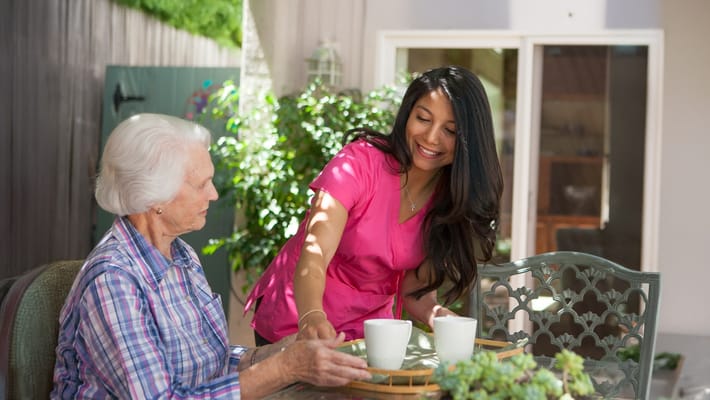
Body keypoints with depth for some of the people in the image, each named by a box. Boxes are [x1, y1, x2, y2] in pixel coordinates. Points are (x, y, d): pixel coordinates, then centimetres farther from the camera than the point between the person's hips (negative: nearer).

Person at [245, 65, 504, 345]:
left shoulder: (453, 197, -3)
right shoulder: (360, 162, -19)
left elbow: (416, 289, -2)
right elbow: (313, 255, -30)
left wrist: (434, 313, -25)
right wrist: (312, 317, -49)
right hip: (299, 328, -4)